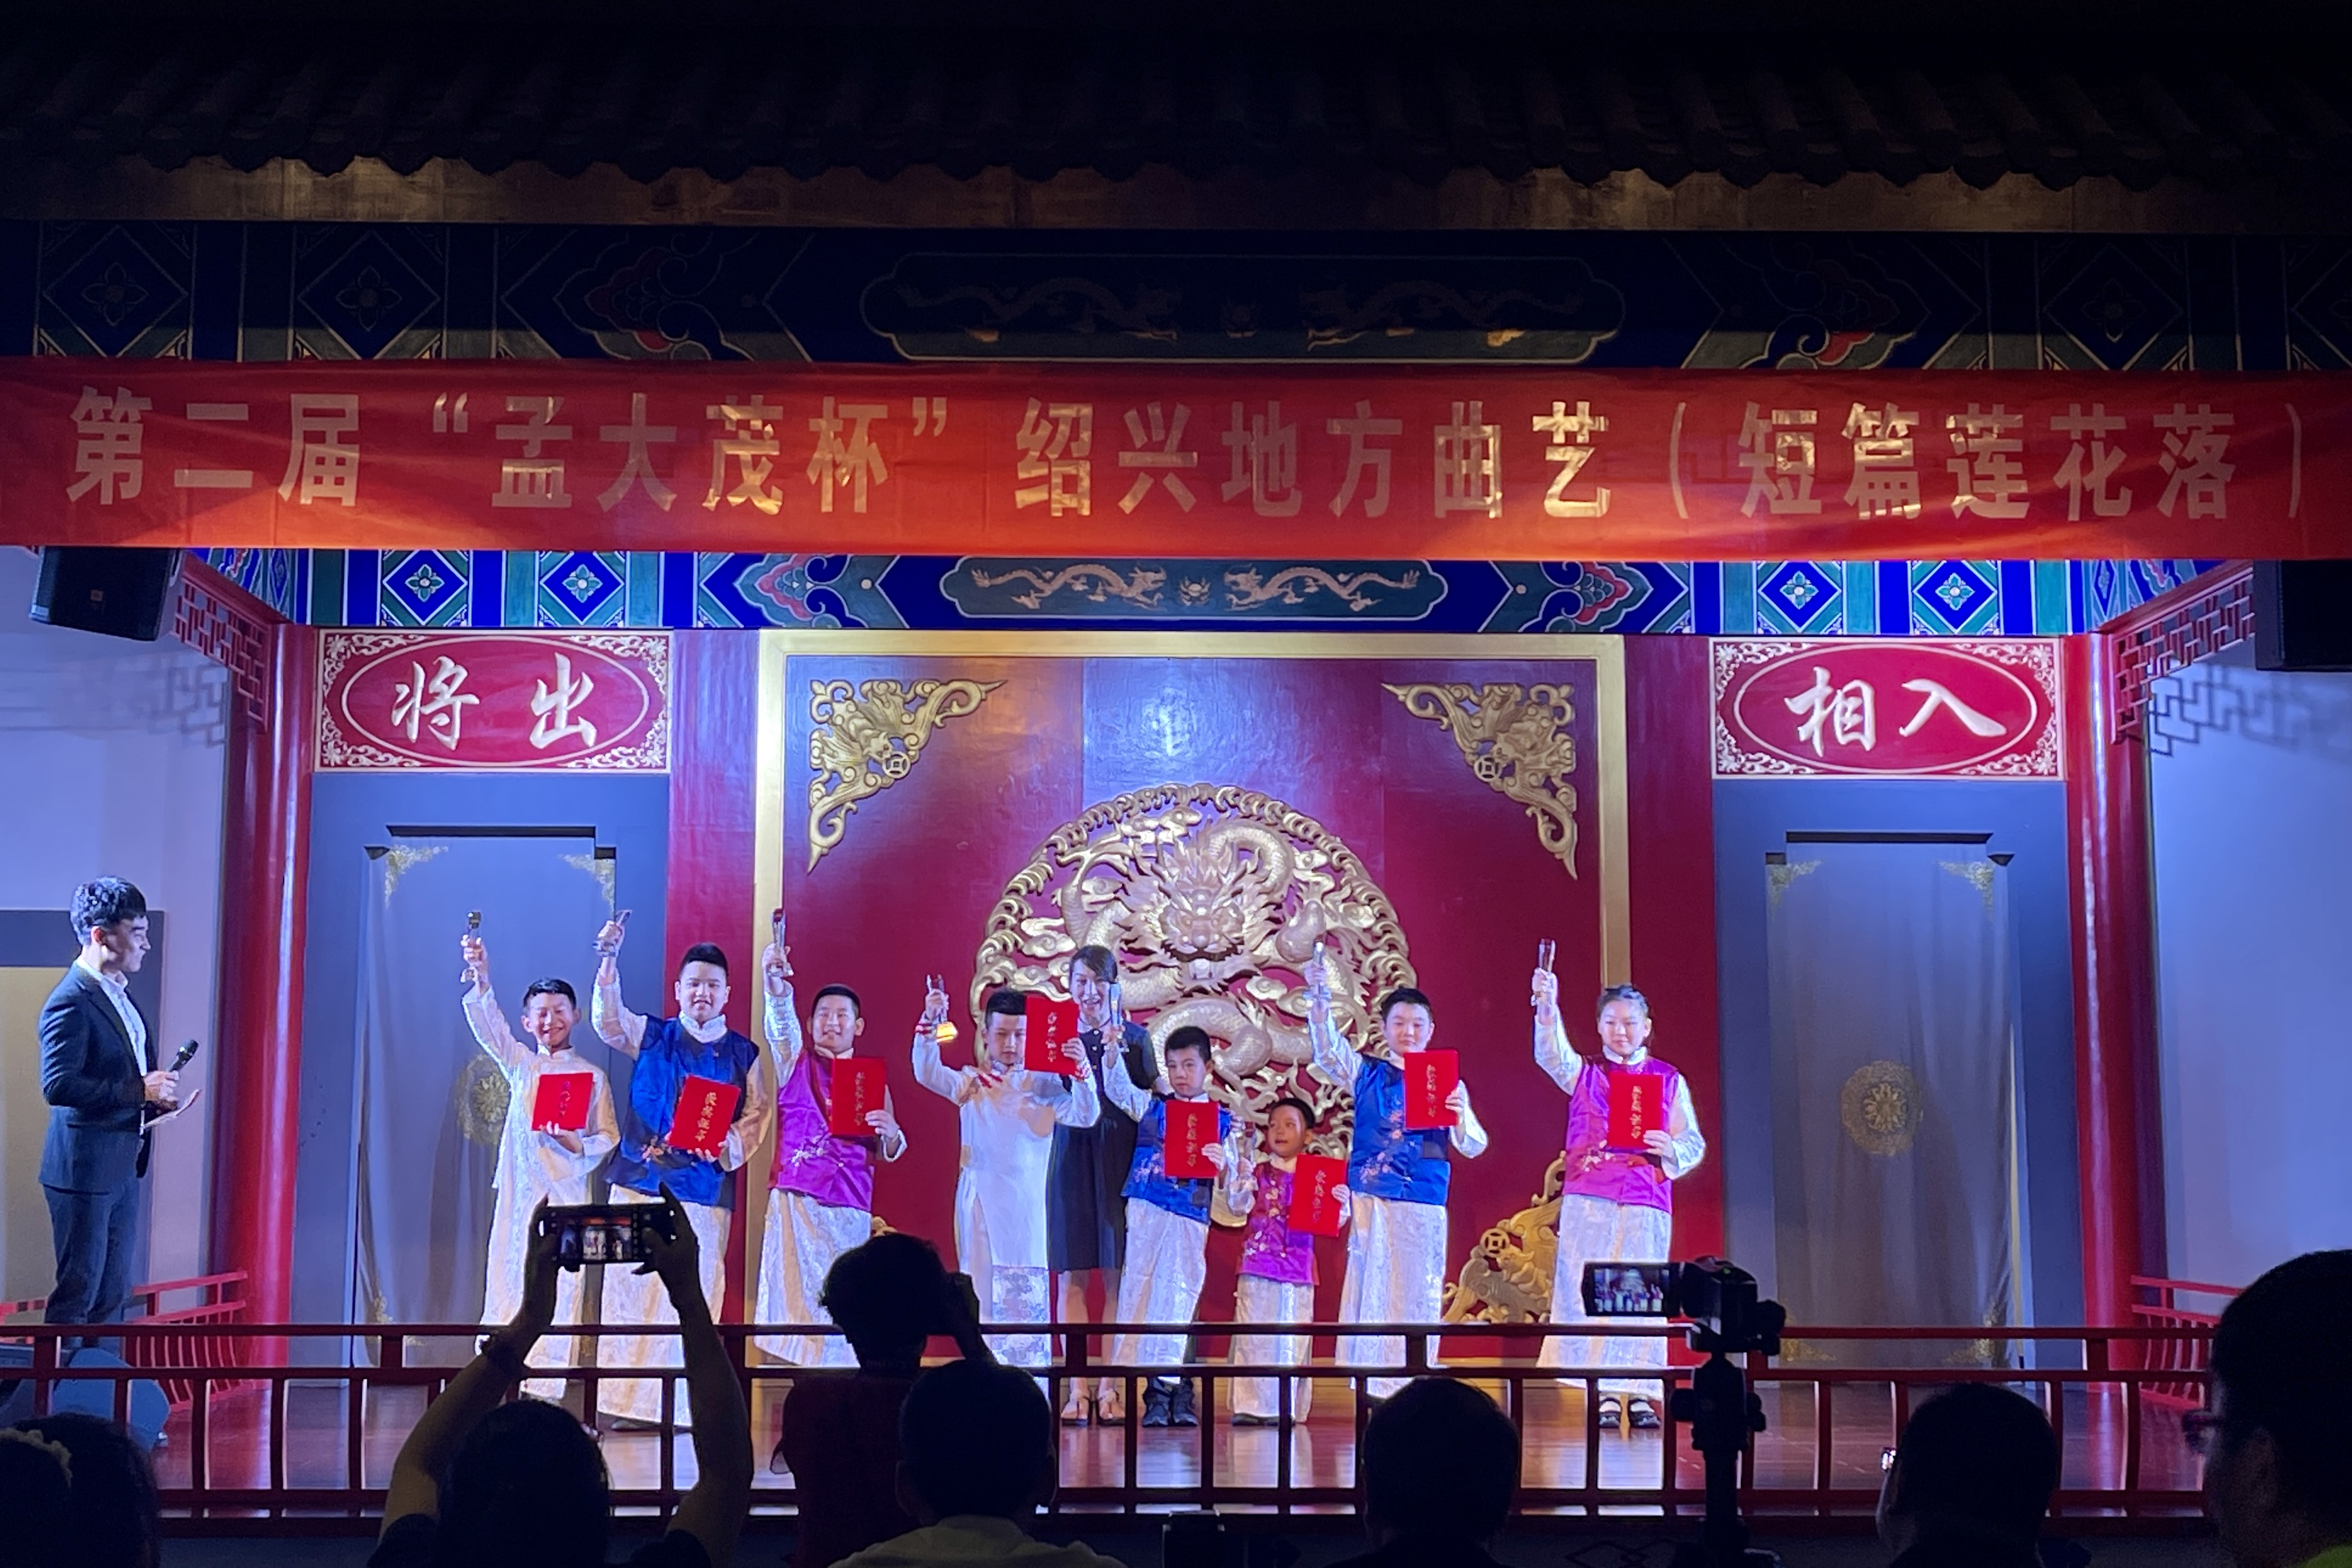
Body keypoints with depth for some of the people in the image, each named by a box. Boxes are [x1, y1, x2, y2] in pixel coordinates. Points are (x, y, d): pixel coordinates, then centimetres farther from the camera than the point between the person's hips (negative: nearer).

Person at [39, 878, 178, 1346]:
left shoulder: (120, 995, 14)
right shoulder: (70, 1002, -16)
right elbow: (57, 1085, -24)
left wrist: (158, 1093, 7)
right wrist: (140, 1090, -23)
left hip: (124, 1164, 9)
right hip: (84, 1168, -9)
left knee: (113, 1293, 13)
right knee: (76, 1290, -3)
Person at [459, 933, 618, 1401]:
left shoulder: (592, 1075, 7)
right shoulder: (520, 1065, 13)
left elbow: (608, 1137, 6)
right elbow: (488, 1026, -2)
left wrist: (576, 1144, -15)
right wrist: (481, 981, -19)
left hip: (567, 1191, -2)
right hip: (519, 1187, 2)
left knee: (558, 1286, -7)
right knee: (508, 1274, -1)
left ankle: (546, 1388, -5)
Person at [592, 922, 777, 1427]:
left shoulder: (744, 1054, 9)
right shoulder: (652, 1036, 10)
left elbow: (759, 1113, 4)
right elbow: (608, 1020, -7)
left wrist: (729, 1146, -15)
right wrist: (609, 960, -19)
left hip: (705, 1190, -1)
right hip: (640, 1181, 1)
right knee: (630, 1287, -3)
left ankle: (685, 1405, 1)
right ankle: (628, 1401, 2)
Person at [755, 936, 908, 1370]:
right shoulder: (797, 1065, 8)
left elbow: (887, 1153, 15)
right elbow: (782, 1023, -13)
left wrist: (890, 1133, -9)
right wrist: (777, 984, -33)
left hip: (851, 1208, 2)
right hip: (797, 1200, -2)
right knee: (795, 1291, -8)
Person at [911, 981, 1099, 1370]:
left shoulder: (1042, 1085, 3)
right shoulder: (970, 1083, 11)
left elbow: (1084, 1116, -6)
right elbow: (927, 1073, 0)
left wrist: (1081, 1073, -21)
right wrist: (930, 1023, -12)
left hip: (1023, 1206, -3)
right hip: (978, 1203, 3)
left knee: (1025, 1299, -6)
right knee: (980, 1295, 6)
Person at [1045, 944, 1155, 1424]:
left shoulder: (1134, 1037, 6)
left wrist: (1115, 1056, -12)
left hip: (1120, 1159, -1)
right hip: (1071, 1160, 1)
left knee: (1116, 1275, -2)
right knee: (1072, 1276, 0)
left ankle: (1110, 1386, 3)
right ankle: (1077, 1388, 3)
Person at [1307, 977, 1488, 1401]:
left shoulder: (1446, 1081, 6)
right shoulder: (1367, 1072, 8)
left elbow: (1473, 1147, 0)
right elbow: (1328, 1051, -9)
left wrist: (1460, 1115, -22)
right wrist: (1319, 999, -24)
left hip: (1423, 1204, 0)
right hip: (1371, 1199, 0)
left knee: (1418, 1295, 1)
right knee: (1371, 1287, 0)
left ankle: (1412, 1386, 5)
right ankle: (1373, 1387, 4)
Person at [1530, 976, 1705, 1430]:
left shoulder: (1669, 1080, 12)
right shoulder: (1583, 1073, 11)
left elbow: (1694, 1143, 9)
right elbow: (1551, 1054, -10)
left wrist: (1670, 1149, -14)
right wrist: (1547, 1006, -28)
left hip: (1646, 1202, 0)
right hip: (1588, 1197, 0)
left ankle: (1640, 1394, 3)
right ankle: (1604, 1392, 0)